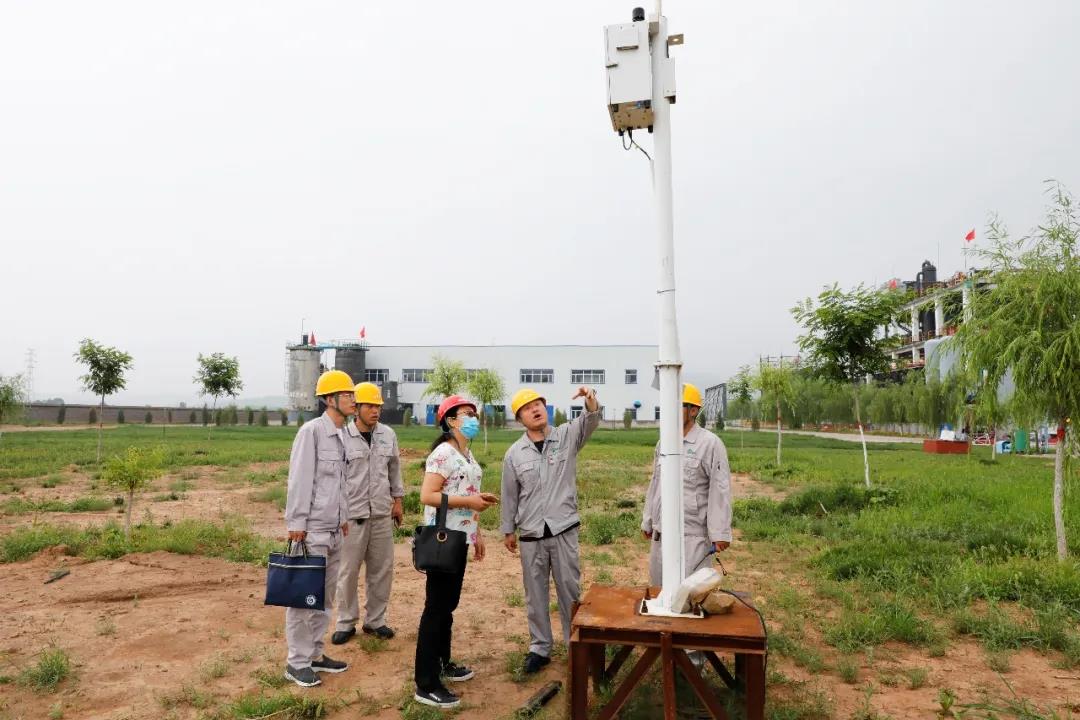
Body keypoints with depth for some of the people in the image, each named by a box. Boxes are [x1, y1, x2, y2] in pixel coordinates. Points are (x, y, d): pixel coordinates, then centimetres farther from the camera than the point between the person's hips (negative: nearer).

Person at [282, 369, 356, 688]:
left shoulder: (341, 435, 11)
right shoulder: (312, 430, -13)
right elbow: (299, 479, -16)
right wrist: (297, 522, -17)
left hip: (333, 530, 8)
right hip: (312, 530, -8)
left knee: (324, 596, 15)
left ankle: (315, 654, 27)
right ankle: (297, 662, 13)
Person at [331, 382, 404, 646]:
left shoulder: (388, 434, 5)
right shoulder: (342, 436, -9)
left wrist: (397, 499, 15)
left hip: (382, 513, 4)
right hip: (352, 514, -4)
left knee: (382, 569, 9)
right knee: (348, 570, 4)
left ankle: (375, 620, 23)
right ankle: (346, 623, 19)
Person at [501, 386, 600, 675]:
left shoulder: (567, 436, -2)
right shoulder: (514, 454, 1)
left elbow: (590, 421, -22)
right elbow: (510, 495, 8)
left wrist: (591, 402, -43)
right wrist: (508, 530, 11)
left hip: (564, 530, -1)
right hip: (531, 535, 1)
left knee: (570, 591, 9)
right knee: (535, 594, 12)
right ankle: (539, 648, 26)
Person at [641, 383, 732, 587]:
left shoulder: (710, 444, -9)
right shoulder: (663, 444, 12)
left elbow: (720, 491, -12)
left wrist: (720, 532, -15)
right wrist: (647, 521, 21)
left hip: (692, 534, -7)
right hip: (661, 531, 7)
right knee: (658, 584, 15)